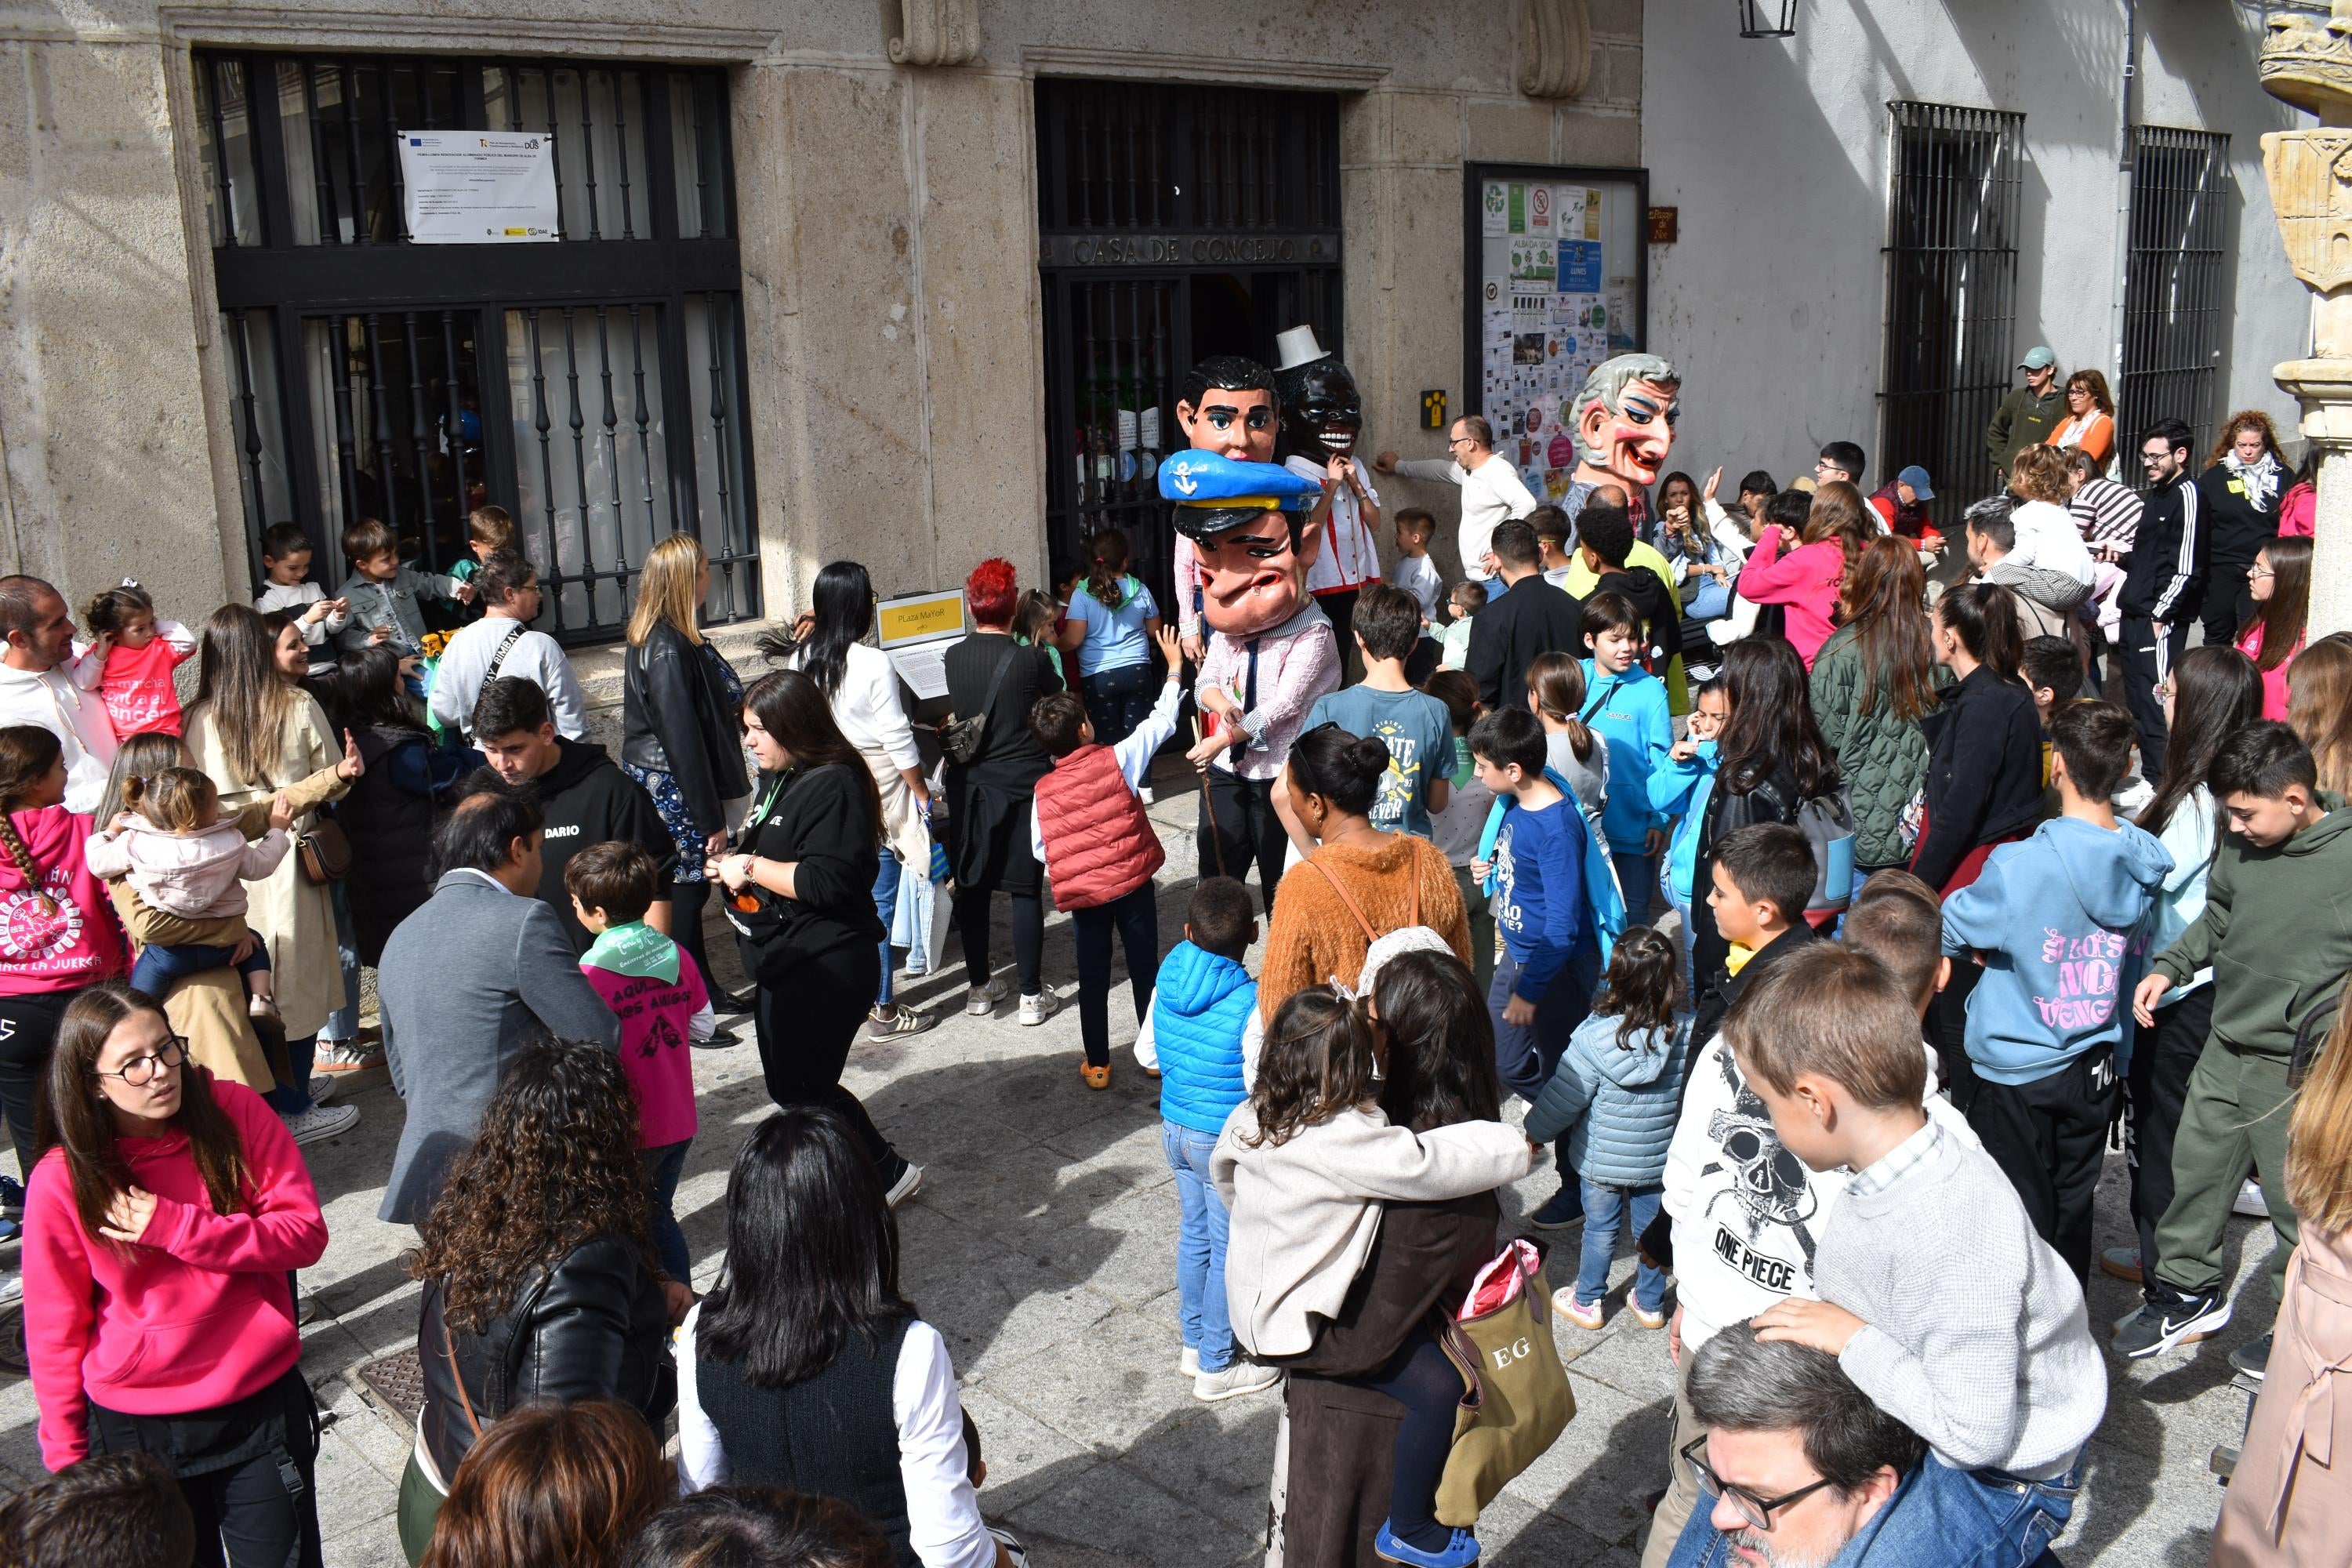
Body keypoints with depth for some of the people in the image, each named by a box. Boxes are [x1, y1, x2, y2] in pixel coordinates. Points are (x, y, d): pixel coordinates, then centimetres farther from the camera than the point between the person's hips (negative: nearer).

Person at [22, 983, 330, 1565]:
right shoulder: (60, 1182, -13)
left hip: (262, 1403, 1)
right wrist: (67, 1460, 4)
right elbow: (56, 1334, -3)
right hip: (134, 1427, -1)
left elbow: (306, 1233, -12)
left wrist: (173, 1227, -21)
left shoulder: (235, 1112, -10)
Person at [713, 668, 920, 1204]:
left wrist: (750, 867, -18)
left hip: (827, 968, -11)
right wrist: (734, 867, 5)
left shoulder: (834, 785, -20)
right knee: (789, 1083, 16)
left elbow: (827, 881, -27)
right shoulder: (777, 779, 11)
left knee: (801, 1089, -2)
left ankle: (888, 1174, 15)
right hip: (784, 962, 11)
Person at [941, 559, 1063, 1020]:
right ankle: (1031, 995, 8)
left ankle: (979, 986, 23)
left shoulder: (953, 658, -3)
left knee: (972, 888, 13)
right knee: (1026, 890, 3)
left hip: (968, 787, 4)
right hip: (1022, 786, -3)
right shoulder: (1030, 659, -14)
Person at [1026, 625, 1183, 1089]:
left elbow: (1041, 850, -1)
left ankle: (1097, 1065, 18)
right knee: (1145, 968, 14)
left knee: (1093, 979, 12)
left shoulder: (1043, 791, -6)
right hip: (1133, 883, -1)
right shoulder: (1117, 760, -12)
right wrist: (1174, 667, 7)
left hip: (1081, 893, 1)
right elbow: (1160, 723, -2)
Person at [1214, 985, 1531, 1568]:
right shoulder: (1345, 1140, -31)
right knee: (1439, 1386, -12)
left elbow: (1223, 1170, 15)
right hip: (1298, 1321, -10)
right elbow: (1431, 1165, -31)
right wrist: (1514, 1145, -15)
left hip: (1258, 1296, 10)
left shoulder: (1256, 1115, -3)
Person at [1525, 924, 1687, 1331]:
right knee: (1652, 1227, 21)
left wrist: (1534, 1132, -1)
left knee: (1600, 1227, 18)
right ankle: (1651, 1303, 39)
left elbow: (1562, 1099, -18)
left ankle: (1587, 1301, 36)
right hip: (1659, 1158, 2)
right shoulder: (1684, 1035, -19)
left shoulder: (1593, 1038, -28)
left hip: (1601, 1158, -2)